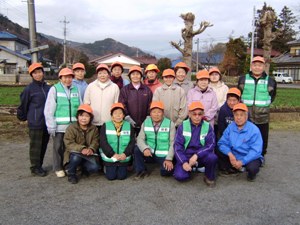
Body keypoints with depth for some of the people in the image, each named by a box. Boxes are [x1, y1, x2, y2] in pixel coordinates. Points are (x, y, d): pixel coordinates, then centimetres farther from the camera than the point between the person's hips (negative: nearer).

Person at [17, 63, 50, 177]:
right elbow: (23, 105, 2)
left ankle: (39, 165, 27)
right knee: (35, 146, 3)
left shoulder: (48, 88, 5)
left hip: (46, 122, 4)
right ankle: (35, 168, 17)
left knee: (44, 145, 12)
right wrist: (23, 117, 11)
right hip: (35, 123, -4)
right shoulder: (29, 89, -6)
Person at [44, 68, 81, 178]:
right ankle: (58, 168, 23)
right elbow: (49, 109, -5)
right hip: (59, 126, -3)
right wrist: (51, 126, -9)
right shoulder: (54, 89, -2)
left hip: (73, 125, 3)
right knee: (58, 147, 7)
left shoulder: (76, 90, 8)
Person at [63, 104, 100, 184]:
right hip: (74, 153, -2)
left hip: (88, 155, 3)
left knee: (94, 168, -22)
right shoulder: (71, 127, -10)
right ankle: (71, 174, -5)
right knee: (76, 158, -38)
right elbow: (69, 143, -18)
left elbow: (95, 141, -4)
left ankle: (84, 168, 17)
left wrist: (91, 149, -27)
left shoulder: (94, 129, 3)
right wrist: (81, 149, -32)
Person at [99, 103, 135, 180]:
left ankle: (122, 168, 34)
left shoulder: (129, 126, 1)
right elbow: (103, 142, -10)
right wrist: (113, 154, -18)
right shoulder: (105, 126, -4)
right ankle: (106, 168, 31)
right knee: (111, 176, -1)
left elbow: (132, 142, -3)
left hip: (124, 158, 1)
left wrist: (125, 154, -18)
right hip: (109, 157, -1)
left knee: (122, 176, 1)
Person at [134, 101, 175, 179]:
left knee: (166, 171, -24)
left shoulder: (170, 124, -8)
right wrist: (145, 148, -27)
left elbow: (173, 143, -9)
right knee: (137, 149, -24)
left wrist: (169, 159, -16)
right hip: (150, 153, 2)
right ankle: (141, 171, -1)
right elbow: (140, 138, -6)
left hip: (163, 155, -2)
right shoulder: (145, 123, -1)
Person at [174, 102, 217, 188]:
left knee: (212, 157, -32)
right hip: (186, 156, 0)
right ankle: (189, 168, 12)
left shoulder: (208, 126, -3)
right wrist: (184, 162, -18)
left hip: (201, 155, 0)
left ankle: (209, 177, -1)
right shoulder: (183, 126, -4)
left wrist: (196, 155, -24)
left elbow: (211, 145, -11)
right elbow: (177, 145, -6)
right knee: (180, 176, -25)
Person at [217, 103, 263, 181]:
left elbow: (255, 151, -21)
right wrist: (230, 154, -27)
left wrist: (242, 162, -27)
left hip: (249, 158, -4)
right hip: (234, 157, 4)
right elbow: (222, 143, -8)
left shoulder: (254, 130, -16)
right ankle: (232, 169, 9)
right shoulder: (230, 127, -4)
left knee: (252, 168, -35)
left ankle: (251, 174, 5)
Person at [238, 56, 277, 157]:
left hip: (262, 117, 0)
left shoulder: (270, 81, 2)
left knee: (262, 140, 11)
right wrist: (246, 104, 10)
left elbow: (272, 96, 16)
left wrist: (264, 104, 8)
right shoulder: (243, 79, 4)